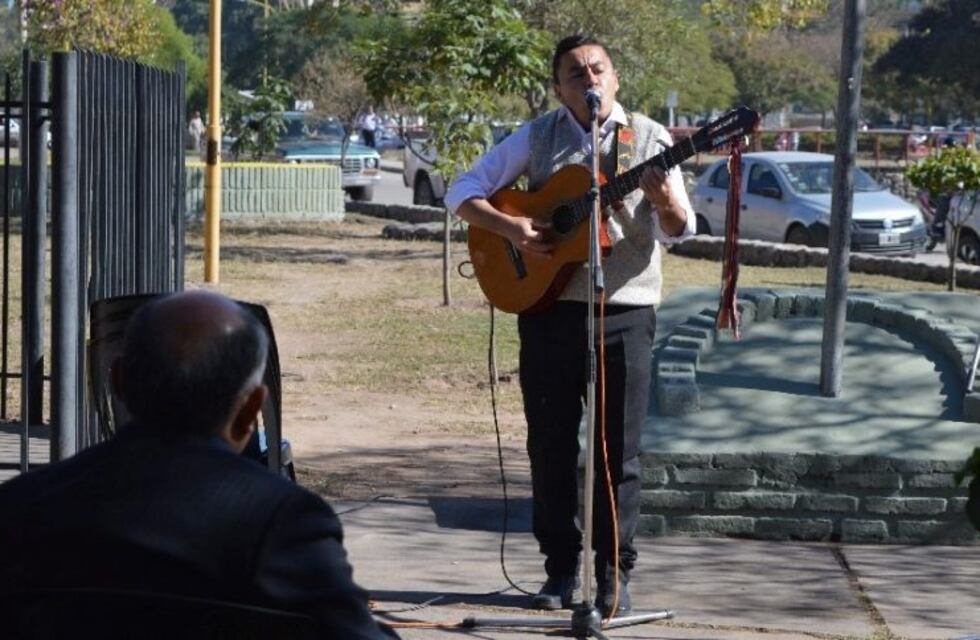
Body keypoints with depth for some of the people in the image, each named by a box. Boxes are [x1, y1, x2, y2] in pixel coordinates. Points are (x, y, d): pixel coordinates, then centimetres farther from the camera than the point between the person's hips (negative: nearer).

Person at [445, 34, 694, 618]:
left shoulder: (649, 139, 1)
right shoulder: (538, 137, 4)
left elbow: (679, 233, -2)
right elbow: (464, 192, 4)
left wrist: (668, 204, -26)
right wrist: (510, 228, -13)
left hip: (624, 312, -1)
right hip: (549, 306, 2)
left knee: (619, 449, 1)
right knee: (550, 444, 6)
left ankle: (615, 576, 10)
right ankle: (561, 570, 17)